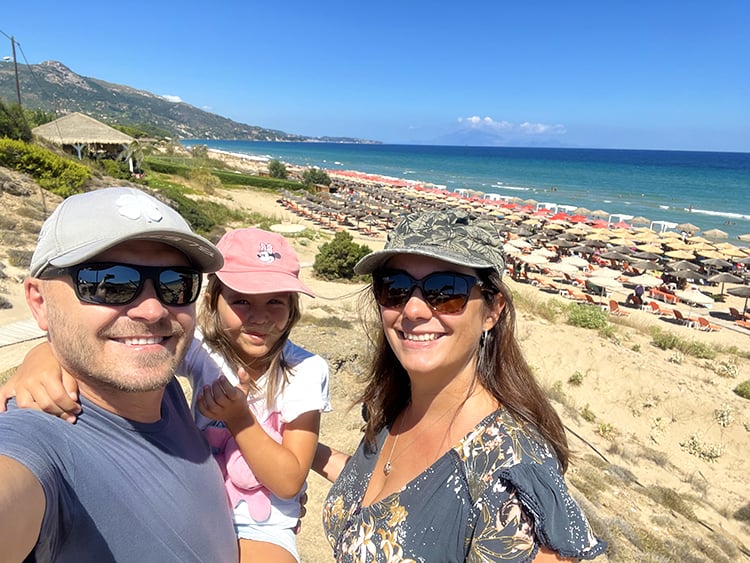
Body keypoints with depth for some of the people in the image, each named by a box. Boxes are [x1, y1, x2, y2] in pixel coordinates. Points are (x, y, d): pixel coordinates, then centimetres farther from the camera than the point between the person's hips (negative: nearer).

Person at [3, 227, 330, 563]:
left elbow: (289, 482, -15)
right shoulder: (201, 349, -14)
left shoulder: (306, 371, -17)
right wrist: (44, 357, -47)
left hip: (263, 532, -2)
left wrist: (238, 416, -26)